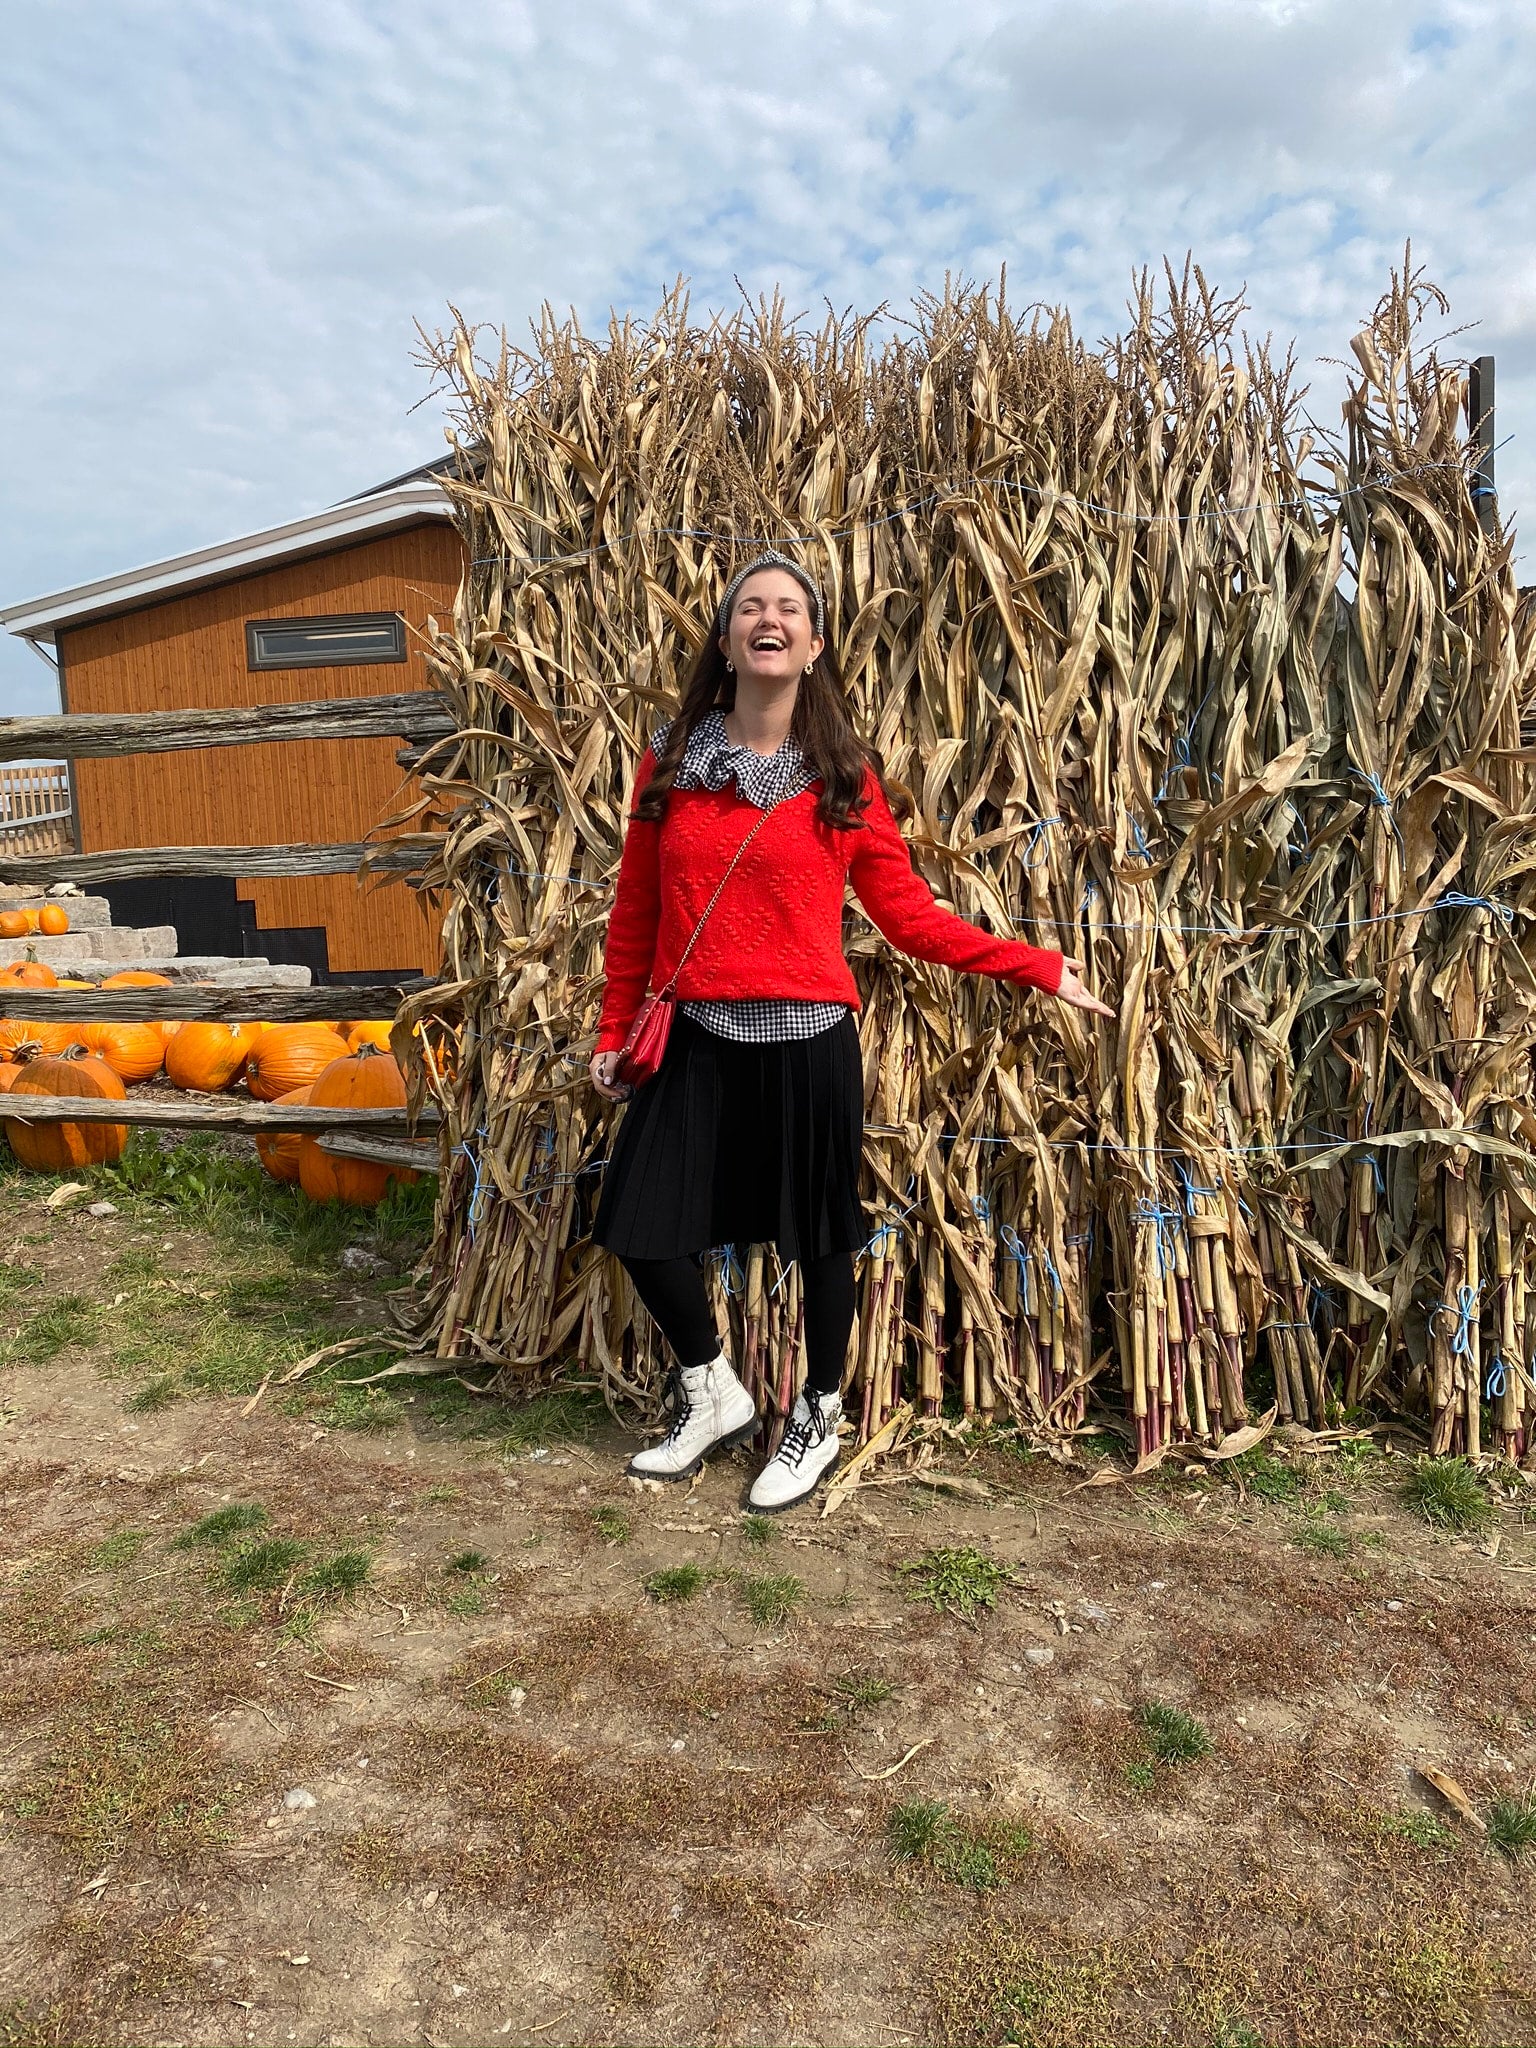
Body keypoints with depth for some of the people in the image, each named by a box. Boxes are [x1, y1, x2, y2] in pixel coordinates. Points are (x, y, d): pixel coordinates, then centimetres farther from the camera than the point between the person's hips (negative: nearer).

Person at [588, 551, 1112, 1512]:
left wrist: (1034, 965, -4)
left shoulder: (845, 775, 0)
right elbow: (636, 912, 9)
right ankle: (715, 1396, 32)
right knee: (643, 1225, 6)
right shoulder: (669, 762, 5)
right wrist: (615, 1031, 12)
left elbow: (912, 915, 2)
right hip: (699, 1040, 3)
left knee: (820, 1236, 9)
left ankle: (819, 1422, 33)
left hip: (809, 1042, -2)